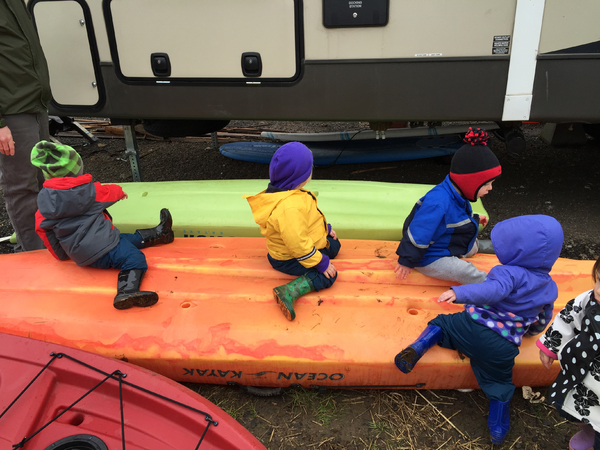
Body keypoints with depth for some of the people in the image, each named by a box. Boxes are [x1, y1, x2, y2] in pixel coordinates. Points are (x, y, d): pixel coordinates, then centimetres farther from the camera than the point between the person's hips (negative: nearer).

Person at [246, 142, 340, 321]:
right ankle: (288, 292, -23)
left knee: (334, 246, 22)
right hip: (287, 260, -10)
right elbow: (298, 245, -36)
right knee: (328, 275, -17)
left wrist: (325, 229, 17)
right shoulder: (289, 208, -39)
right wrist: (321, 263, -25)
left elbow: (307, 218, 14)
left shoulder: (281, 192, -5)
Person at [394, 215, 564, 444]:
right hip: (503, 349, 5)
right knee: (499, 386, 25)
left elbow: (494, 290, -35)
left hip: (472, 328, -4)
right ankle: (498, 430, 31)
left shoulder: (510, 273, -13)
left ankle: (418, 347, -4)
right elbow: (542, 322, 23)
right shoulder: (550, 287, 9)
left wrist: (460, 293, -46)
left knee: (440, 324, 19)